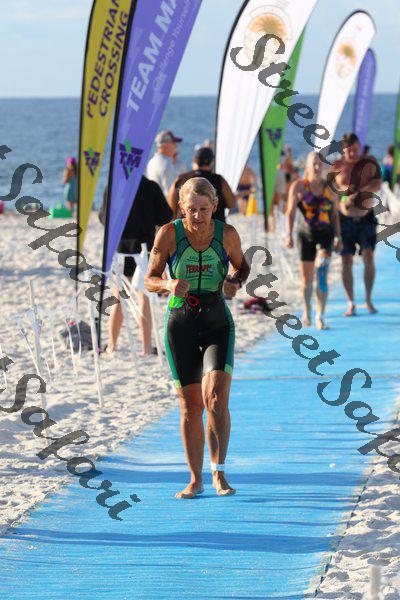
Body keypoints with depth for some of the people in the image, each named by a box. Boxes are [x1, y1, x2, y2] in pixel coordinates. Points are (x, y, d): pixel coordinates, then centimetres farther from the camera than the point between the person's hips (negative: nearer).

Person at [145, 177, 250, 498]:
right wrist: (169, 285, -23)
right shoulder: (169, 234, -8)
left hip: (217, 321, 0)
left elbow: (242, 266, 13)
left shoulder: (227, 234, -5)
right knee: (191, 405, 4)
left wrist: (235, 283, -9)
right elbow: (150, 279, -1)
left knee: (216, 396, -18)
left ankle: (219, 474, -9)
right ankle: (195, 480, 16)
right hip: (180, 322, 0)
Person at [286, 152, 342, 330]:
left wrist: (338, 238, 10)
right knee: (306, 278, 8)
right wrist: (289, 235, -19)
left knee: (322, 269, -20)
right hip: (306, 235, 0)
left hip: (326, 235, 0)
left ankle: (320, 316, -19)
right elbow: (290, 212, -7)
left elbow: (335, 214, 12)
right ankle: (307, 312, 34)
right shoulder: (298, 186, -3)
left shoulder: (328, 187, 4)